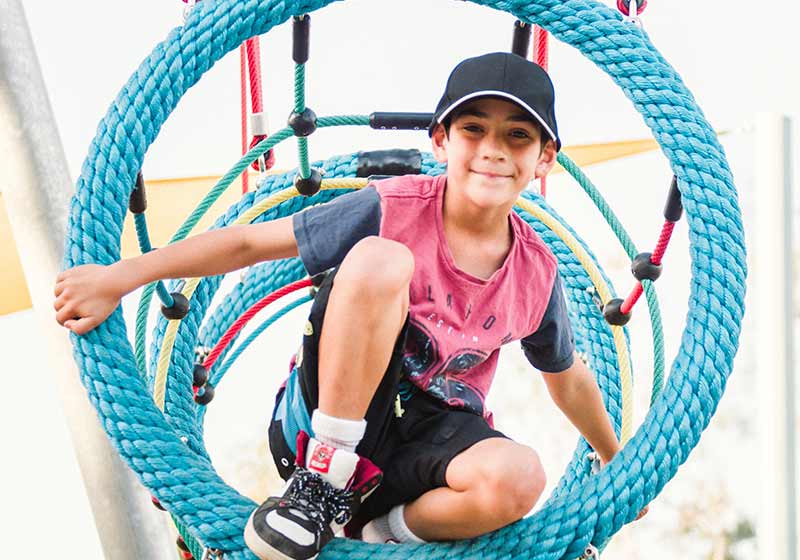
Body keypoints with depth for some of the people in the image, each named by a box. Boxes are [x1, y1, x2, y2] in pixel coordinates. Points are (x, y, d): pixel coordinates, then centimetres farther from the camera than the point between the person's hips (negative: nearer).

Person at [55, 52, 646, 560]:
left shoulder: (537, 272, -2)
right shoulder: (393, 209, -13)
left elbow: (569, 377, 16)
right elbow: (250, 242, -9)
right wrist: (117, 278, -13)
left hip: (433, 431, 3)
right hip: (335, 408, -3)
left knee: (518, 479, -35)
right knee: (378, 257, -31)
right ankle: (325, 476, -22)